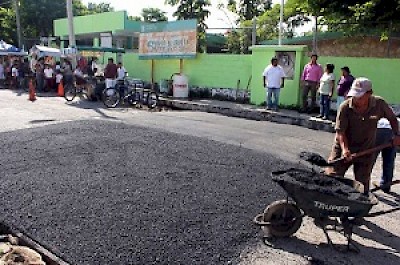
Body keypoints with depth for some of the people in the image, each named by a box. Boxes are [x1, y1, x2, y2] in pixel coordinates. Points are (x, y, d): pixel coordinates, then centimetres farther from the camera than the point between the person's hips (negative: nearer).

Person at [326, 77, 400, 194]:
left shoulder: (379, 104, -10)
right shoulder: (345, 107, -18)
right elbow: (340, 131, -18)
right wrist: (345, 148, -31)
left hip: (366, 150, 2)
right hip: (343, 148, -2)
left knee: (362, 184, 10)